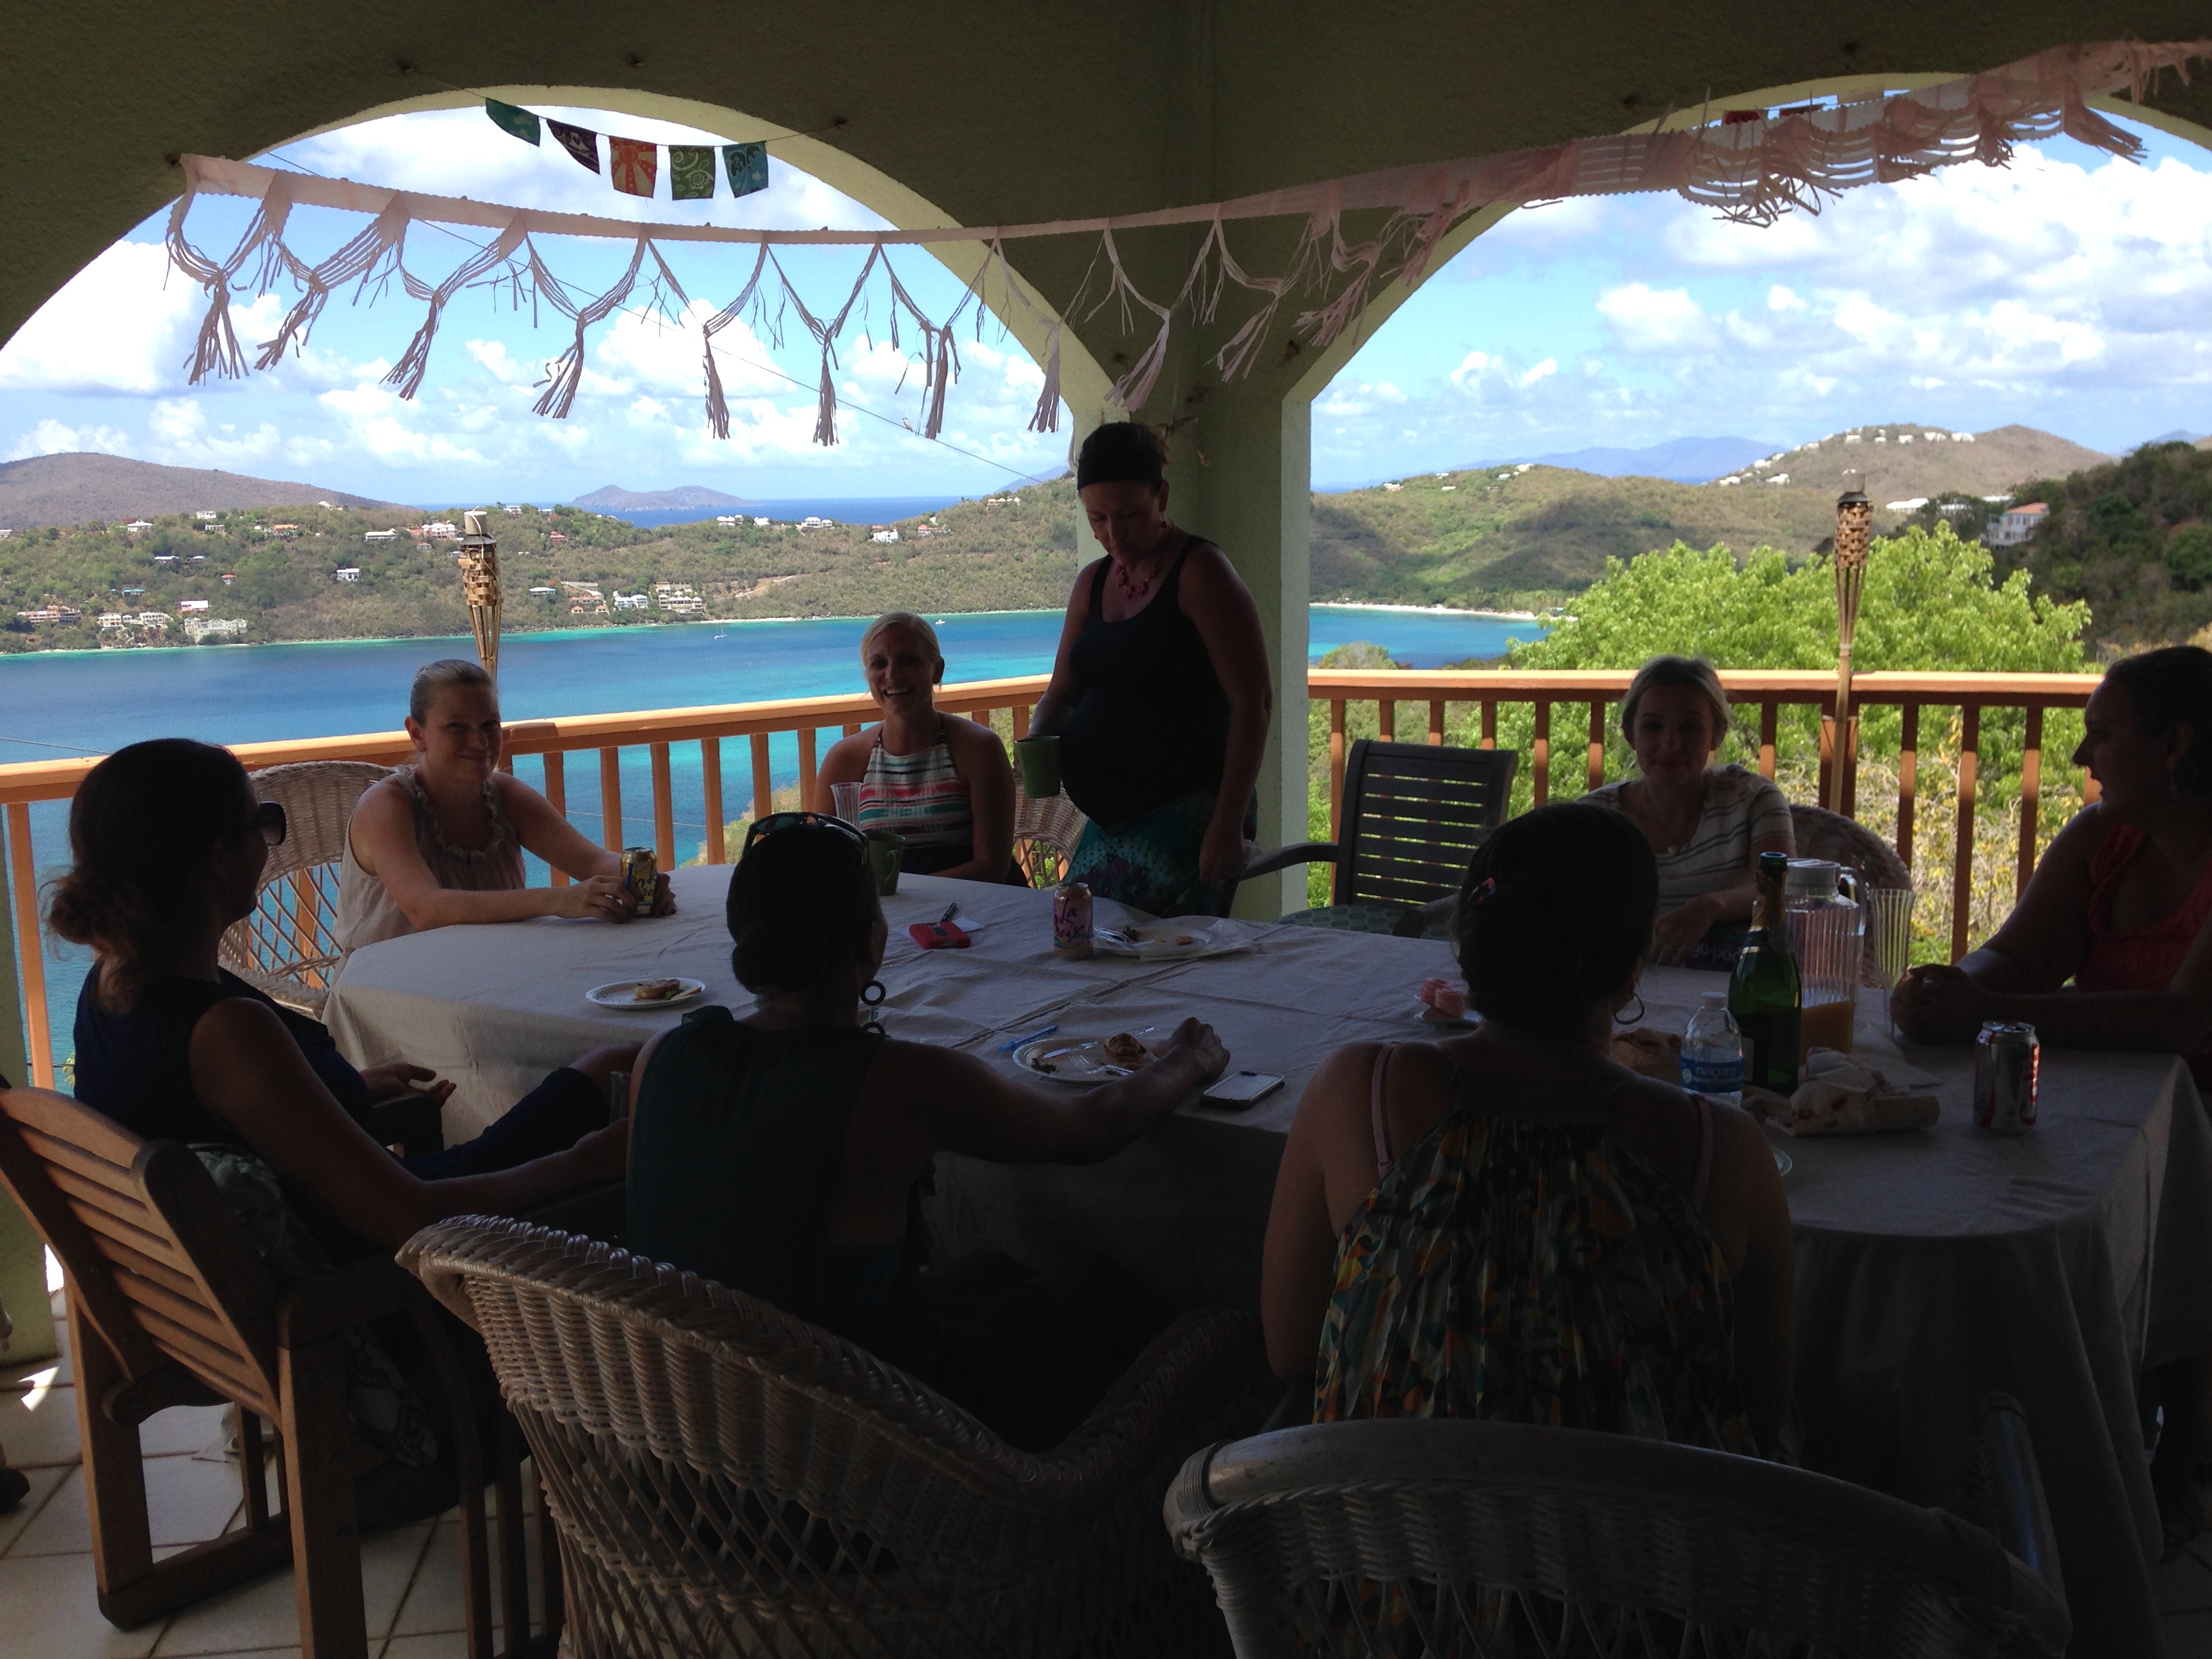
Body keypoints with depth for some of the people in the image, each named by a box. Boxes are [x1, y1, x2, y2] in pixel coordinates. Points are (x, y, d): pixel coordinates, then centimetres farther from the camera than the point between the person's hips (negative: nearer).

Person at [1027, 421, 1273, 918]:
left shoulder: (1200, 572, -10)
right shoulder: (1092, 583, 13)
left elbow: (1253, 702, -14)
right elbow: (1063, 693, 22)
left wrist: (1229, 824, -19)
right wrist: (1039, 739, -2)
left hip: (1186, 818, -8)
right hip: (1111, 820, 8)